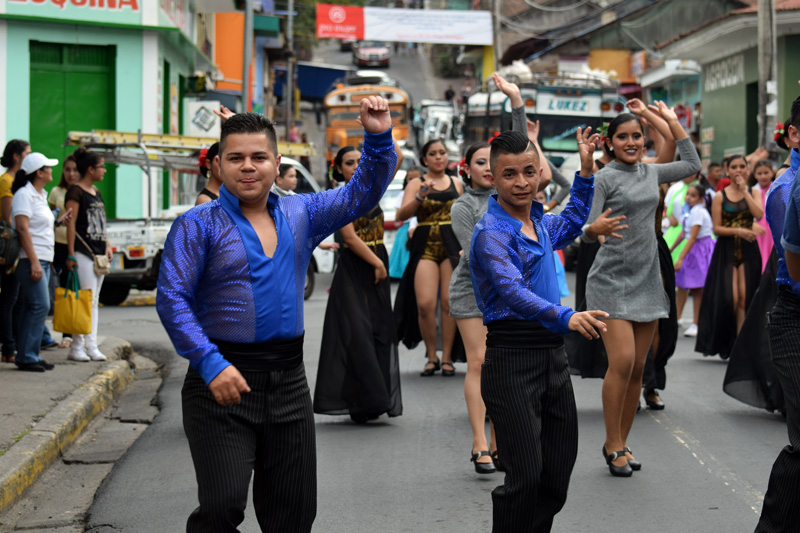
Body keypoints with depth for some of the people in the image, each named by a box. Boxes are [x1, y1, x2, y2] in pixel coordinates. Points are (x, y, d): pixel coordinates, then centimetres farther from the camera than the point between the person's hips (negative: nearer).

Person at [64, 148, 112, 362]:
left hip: (98, 254, 9)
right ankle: (77, 347, -6)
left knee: (94, 301, 8)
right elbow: (71, 224, -13)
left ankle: (91, 346, 10)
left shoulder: (96, 192, 18)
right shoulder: (75, 192, -9)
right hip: (83, 253, -9)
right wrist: (71, 254, -18)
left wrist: (107, 245, 14)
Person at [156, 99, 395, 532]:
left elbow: (360, 194, 15)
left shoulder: (300, 215, 12)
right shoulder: (199, 225, -3)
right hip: (222, 383, -5)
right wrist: (211, 366, -20)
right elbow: (171, 299, -10)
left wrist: (378, 138, -2)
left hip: (288, 381, 5)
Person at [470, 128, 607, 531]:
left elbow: (571, 224, 37)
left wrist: (585, 169, 31)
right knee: (525, 477, -10)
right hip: (511, 358, -8)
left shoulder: (539, 223, 12)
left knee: (558, 473, 9)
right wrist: (566, 317, -44)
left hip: (552, 354, 8)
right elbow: (512, 290, -29)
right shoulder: (491, 232, -13)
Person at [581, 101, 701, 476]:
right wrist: (597, 229, -33)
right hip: (611, 280, -6)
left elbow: (692, 165, 26)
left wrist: (673, 122, 22)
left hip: (647, 281, 6)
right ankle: (613, 445, -4)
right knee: (622, 361, -16)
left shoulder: (650, 173, 12)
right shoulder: (604, 178, -5)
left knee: (638, 368, 5)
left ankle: (620, 443, 15)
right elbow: (586, 232, -10)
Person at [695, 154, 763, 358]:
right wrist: (738, 231, -15)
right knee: (729, 298, -10)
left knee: (744, 298, -6)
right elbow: (716, 228, -1)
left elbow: (759, 214, -12)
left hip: (748, 250, 1)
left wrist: (744, 190, -10)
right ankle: (724, 345, 5)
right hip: (726, 251, -1)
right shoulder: (720, 196, 3)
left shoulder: (753, 193, 8)